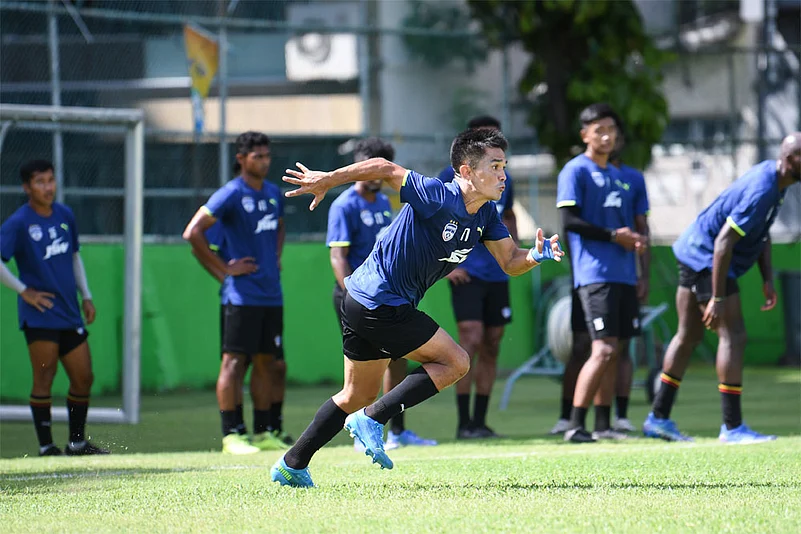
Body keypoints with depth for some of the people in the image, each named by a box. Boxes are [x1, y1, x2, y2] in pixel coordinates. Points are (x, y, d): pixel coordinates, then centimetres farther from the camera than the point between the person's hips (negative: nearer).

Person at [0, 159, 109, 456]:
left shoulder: (65, 215, 10)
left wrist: (86, 296, 18)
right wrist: (24, 291, -11)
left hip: (69, 314, 6)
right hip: (40, 316, -6)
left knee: (83, 378, 7)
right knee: (44, 378, -8)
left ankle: (77, 442, 19)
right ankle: (46, 446, -2)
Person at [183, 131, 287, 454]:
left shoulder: (274, 194, 13)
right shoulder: (231, 194, -9)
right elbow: (193, 233, -14)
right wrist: (223, 270, -12)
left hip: (272, 293, 7)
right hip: (242, 295, -7)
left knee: (266, 362, 9)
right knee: (234, 361, -7)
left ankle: (263, 433, 15)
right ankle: (230, 435, -7)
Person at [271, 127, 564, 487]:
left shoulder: (485, 215, 4)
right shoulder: (438, 197, -22)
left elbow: (510, 262, 6)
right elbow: (385, 168, -18)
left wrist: (536, 256, -16)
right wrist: (326, 180, -14)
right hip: (381, 305, -10)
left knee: (360, 395, 18)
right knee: (455, 362, -7)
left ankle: (291, 465, 25)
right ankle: (372, 420, -7)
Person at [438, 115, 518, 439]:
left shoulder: (502, 179, 14)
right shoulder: (452, 176, -4)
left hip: (498, 275, 6)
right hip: (467, 274, -6)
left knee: (491, 348, 6)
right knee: (471, 341, -14)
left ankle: (480, 421, 12)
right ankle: (464, 423, -10)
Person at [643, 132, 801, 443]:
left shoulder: (773, 179, 6)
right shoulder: (761, 191, -26)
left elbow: (762, 233, 18)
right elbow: (724, 242, -28)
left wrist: (767, 280, 10)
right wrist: (717, 299, -27)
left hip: (693, 253, 11)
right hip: (705, 258, -11)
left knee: (688, 336, 14)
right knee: (733, 336, -10)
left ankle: (658, 418, 20)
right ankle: (732, 427, -9)